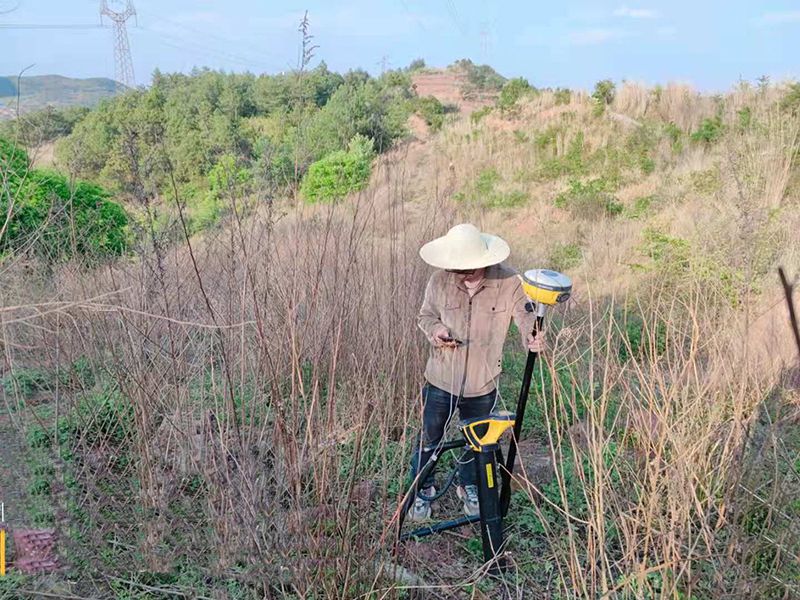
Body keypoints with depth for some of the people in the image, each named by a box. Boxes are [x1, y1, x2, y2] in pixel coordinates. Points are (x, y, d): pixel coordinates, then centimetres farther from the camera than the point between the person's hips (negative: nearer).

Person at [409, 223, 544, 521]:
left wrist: (533, 337, -33)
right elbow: (426, 315, 3)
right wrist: (434, 330, -20)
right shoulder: (440, 280, -12)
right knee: (430, 439, 16)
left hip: (482, 384, 0)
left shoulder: (509, 282, -16)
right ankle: (422, 491, 42)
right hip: (441, 380, 0)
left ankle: (469, 487, 51)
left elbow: (525, 316, -11)